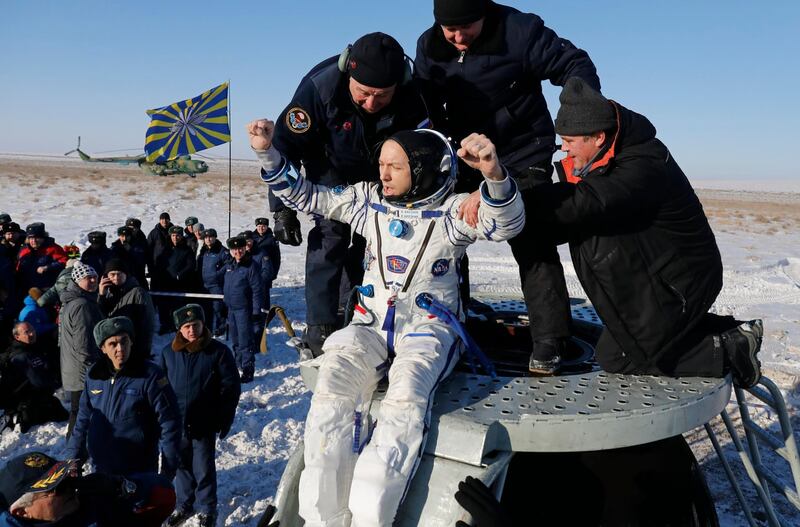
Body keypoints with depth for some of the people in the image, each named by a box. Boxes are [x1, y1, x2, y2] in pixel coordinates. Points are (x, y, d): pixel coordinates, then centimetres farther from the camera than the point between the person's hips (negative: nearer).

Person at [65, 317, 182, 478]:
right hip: (102, 472, 5)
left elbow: (169, 421, -12)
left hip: (140, 474, -5)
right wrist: (72, 456, 11)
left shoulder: (150, 375, -14)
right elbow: (84, 419, 13)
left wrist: (169, 468, -12)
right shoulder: (94, 375, 1)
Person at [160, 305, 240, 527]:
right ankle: (184, 505, 36)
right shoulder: (169, 352, 1)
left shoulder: (218, 351, -9)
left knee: (203, 469, 5)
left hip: (204, 424, -3)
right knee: (182, 466, 17)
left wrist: (224, 419, -6)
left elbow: (231, 387, -5)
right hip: (176, 423, 3)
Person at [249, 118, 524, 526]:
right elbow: (307, 197, 16)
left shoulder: (452, 210, -3)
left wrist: (495, 175, -40)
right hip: (372, 324, 3)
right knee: (333, 384, -27)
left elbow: (507, 224, -20)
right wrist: (268, 153, 4)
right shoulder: (368, 200, 10)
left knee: (406, 394, -35)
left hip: (428, 326, -3)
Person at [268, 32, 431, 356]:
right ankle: (321, 327, -8)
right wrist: (283, 209, -23)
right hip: (331, 170, -3)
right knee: (330, 236, -14)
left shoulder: (413, 93, -30)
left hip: (380, 174, 3)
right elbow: (286, 146, -25)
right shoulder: (319, 88, -36)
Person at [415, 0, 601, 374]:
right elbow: (425, 108, 7)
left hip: (523, 155, -5)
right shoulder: (429, 47, -1)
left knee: (533, 243, -14)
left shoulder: (519, 31, -16)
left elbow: (575, 65, -12)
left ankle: (548, 340, -7)